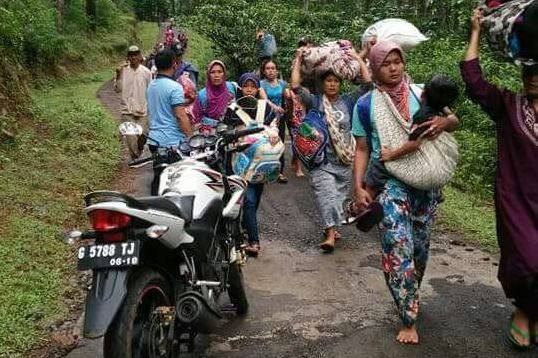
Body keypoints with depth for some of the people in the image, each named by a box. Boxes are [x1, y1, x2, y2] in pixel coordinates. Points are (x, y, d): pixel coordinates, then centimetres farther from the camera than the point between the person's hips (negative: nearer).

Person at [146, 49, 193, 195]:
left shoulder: (151, 85, 12)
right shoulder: (174, 87, -14)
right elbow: (180, 116, -19)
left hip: (154, 139, 8)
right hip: (173, 141, -8)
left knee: (158, 178, 14)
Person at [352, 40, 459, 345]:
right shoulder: (365, 105, 2)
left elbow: (455, 120, 2)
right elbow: (362, 150, 4)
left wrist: (443, 122, -22)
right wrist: (359, 187, -6)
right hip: (388, 183, -2)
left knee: (420, 246, 12)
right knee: (399, 249, -10)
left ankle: (410, 296, 37)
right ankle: (409, 320, 0)